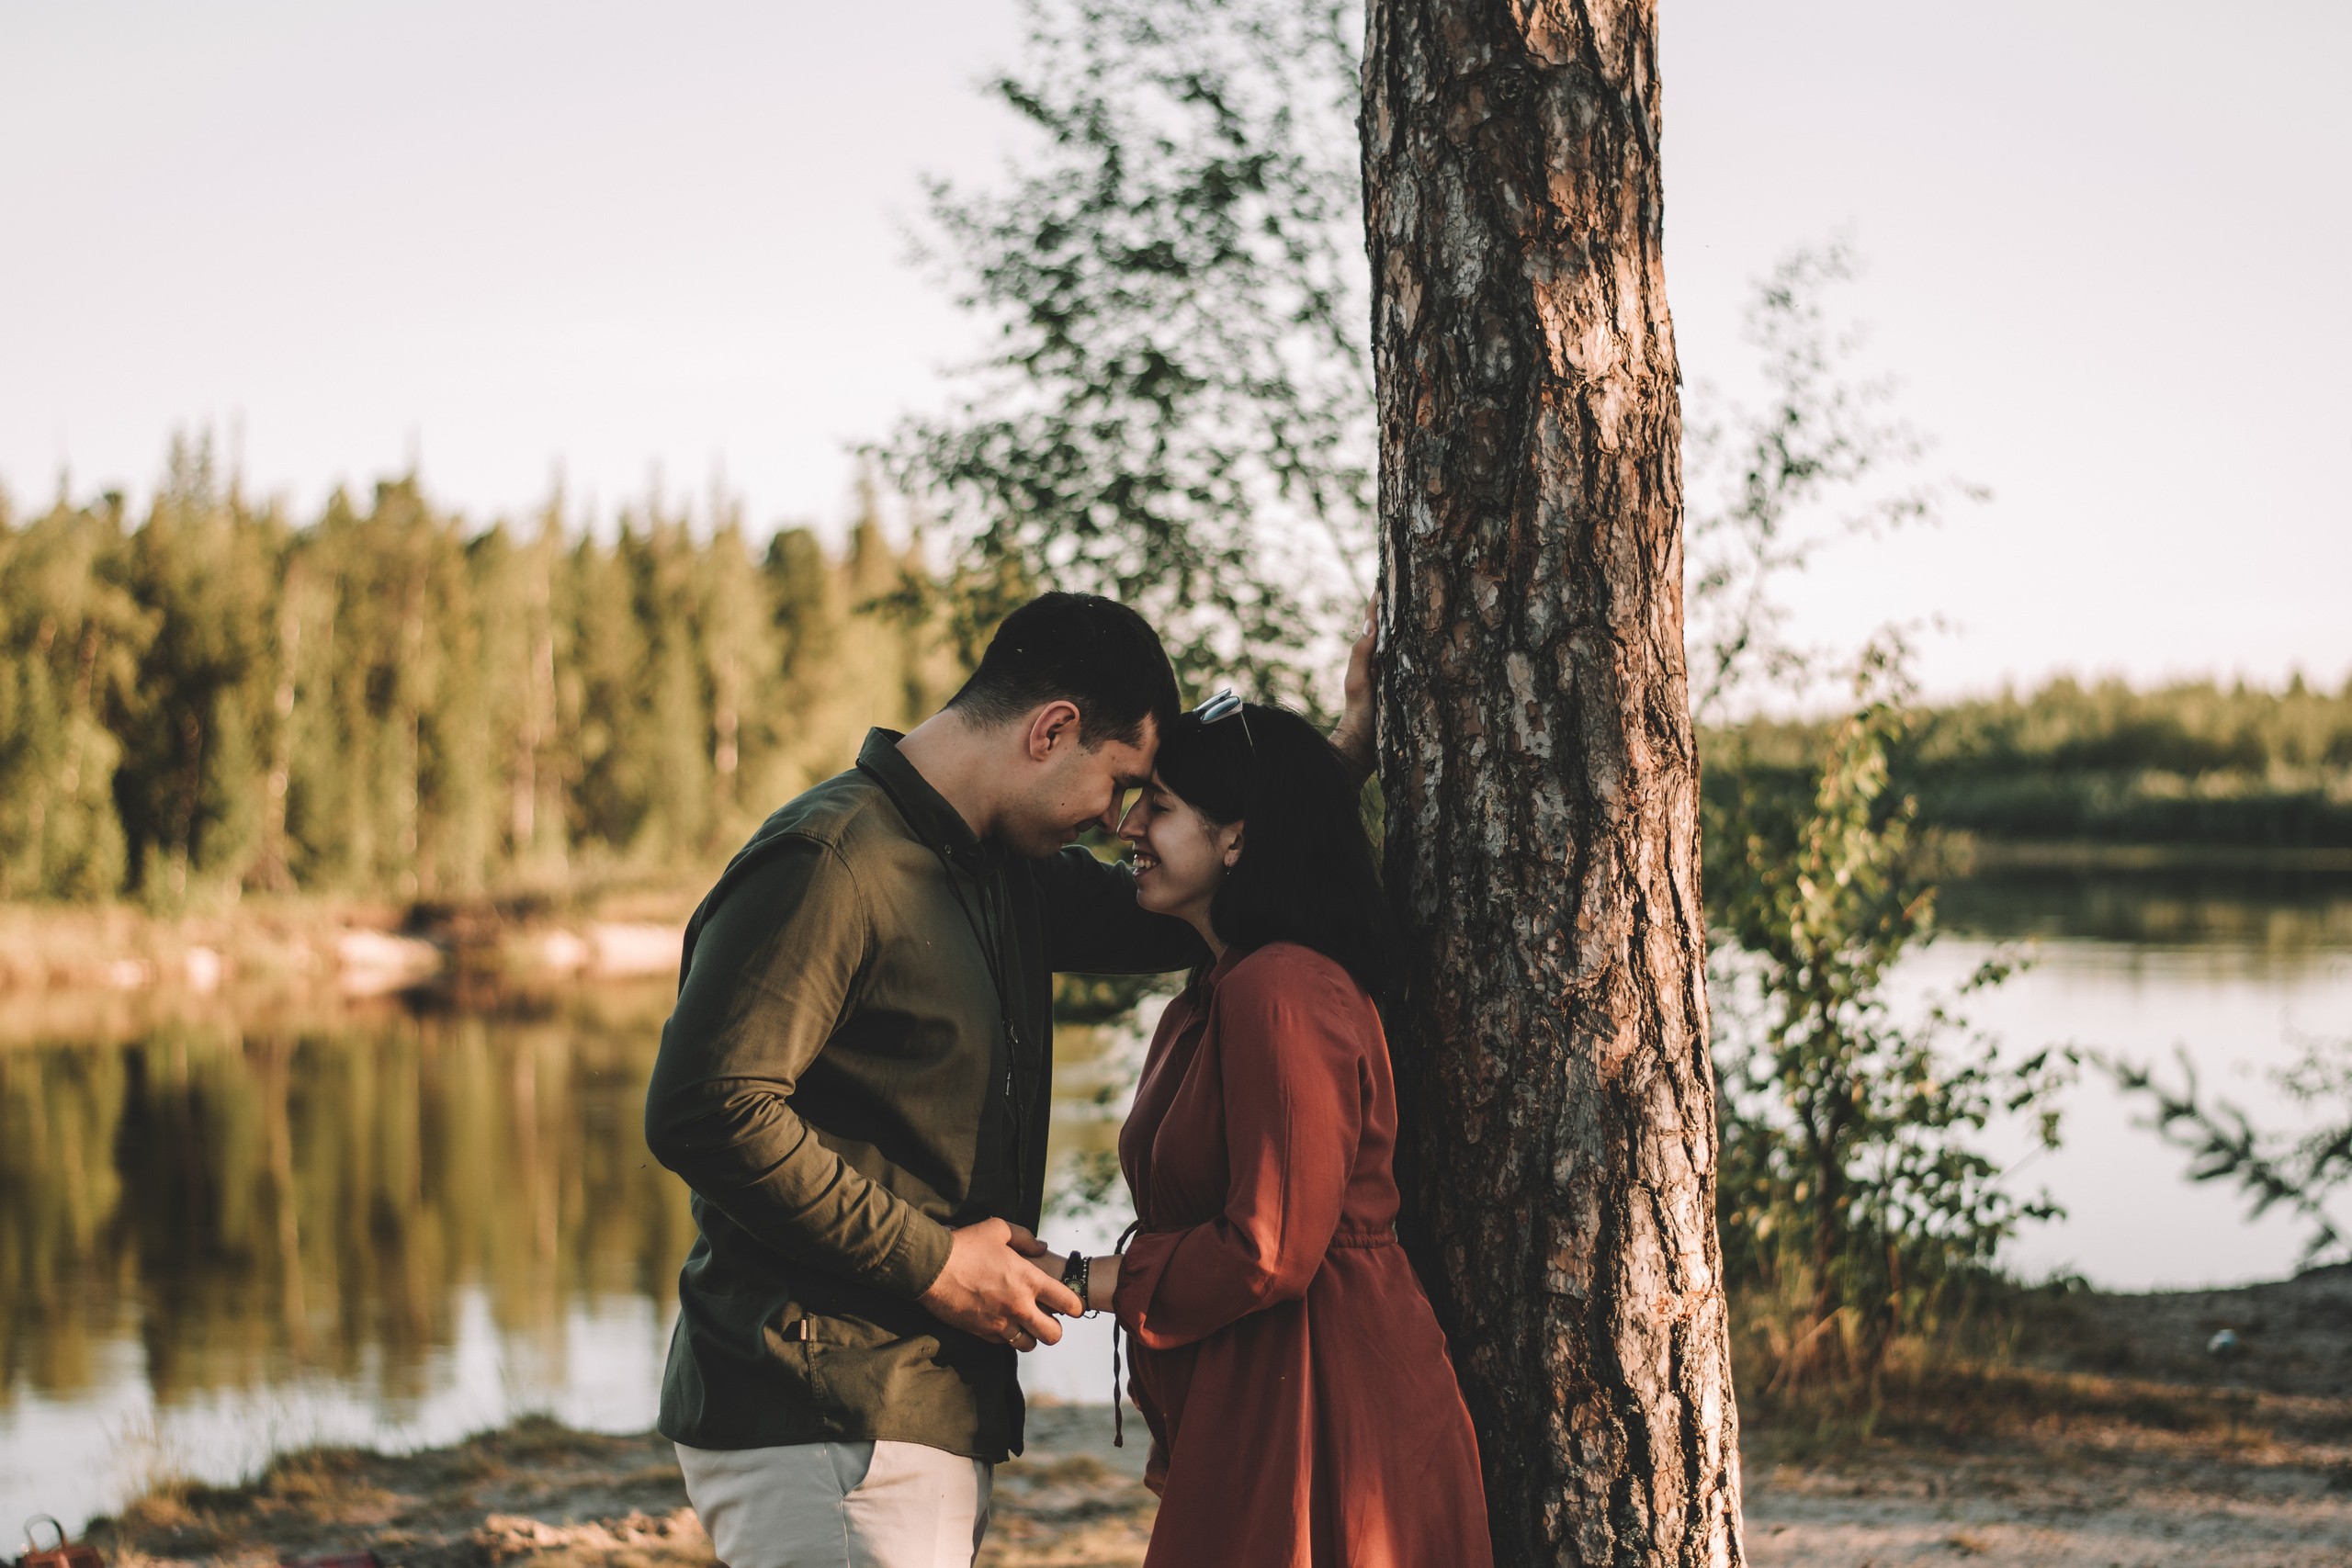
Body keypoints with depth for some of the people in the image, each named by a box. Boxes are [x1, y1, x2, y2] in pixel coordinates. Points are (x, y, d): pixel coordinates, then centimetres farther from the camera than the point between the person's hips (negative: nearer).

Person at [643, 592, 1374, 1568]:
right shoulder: (830, 863, -15)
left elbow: (1175, 916, 29)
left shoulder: (1005, 872, 16)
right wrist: (931, 1261, -18)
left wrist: (1352, 747, 19)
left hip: (933, 1420, 10)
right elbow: (704, 1111, -23)